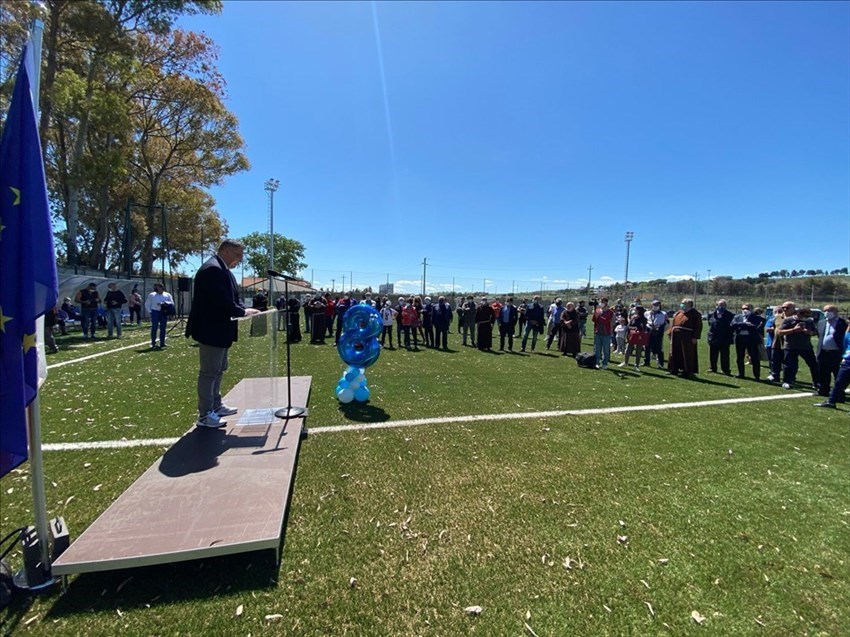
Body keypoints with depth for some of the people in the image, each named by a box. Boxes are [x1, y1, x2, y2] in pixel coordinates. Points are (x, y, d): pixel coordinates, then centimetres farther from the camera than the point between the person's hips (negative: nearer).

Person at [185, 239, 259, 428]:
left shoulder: (222, 269, 13)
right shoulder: (213, 269, -21)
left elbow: (231, 298, 14)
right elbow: (223, 302, -28)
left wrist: (245, 309, -2)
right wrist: (243, 312, -15)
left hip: (219, 329, 11)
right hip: (211, 329, -11)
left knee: (218, 370, 20)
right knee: (209, 372, -1)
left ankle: (216, 406, 33)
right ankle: (204, 415, 10)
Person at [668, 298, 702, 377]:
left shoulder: (695, 314, -3)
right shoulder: (678, 313, 13)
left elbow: (698, 326, -8)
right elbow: (673, 324, 16)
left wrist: (695, 337, -14)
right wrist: (671, 334, 9)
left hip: (687, 338, -6)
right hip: (676, 337, 6)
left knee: (687, 355, 0)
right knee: (675, 353, 12)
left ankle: (687, 371, 8)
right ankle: (674, 369, 22)